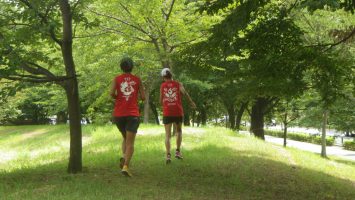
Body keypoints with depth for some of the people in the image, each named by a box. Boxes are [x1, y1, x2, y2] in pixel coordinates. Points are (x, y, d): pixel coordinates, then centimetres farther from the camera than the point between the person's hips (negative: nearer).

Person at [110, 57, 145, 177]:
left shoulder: (117, 79, 5)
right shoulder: (137, 79, 5)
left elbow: (112, 93, -10)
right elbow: (143, 97, 3)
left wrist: (117, 98, 11)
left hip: (118, 114, 2)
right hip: (133, 114, -2)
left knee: (125, 138, 23)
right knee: (130, 142, -3)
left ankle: (124, 158, -1)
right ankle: (125, 166, -20)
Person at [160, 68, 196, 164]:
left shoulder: (162, 86, 7)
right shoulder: (178, 84, 4)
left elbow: (161, 101, 12)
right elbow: (184, 92, -11)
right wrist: (191, 102, -11)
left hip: (167, 113, 0)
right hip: (178, 112, 0)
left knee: (167, 135, 3)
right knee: (179, 131, 22)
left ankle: (168, 155, -13)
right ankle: (178, 151, 14)